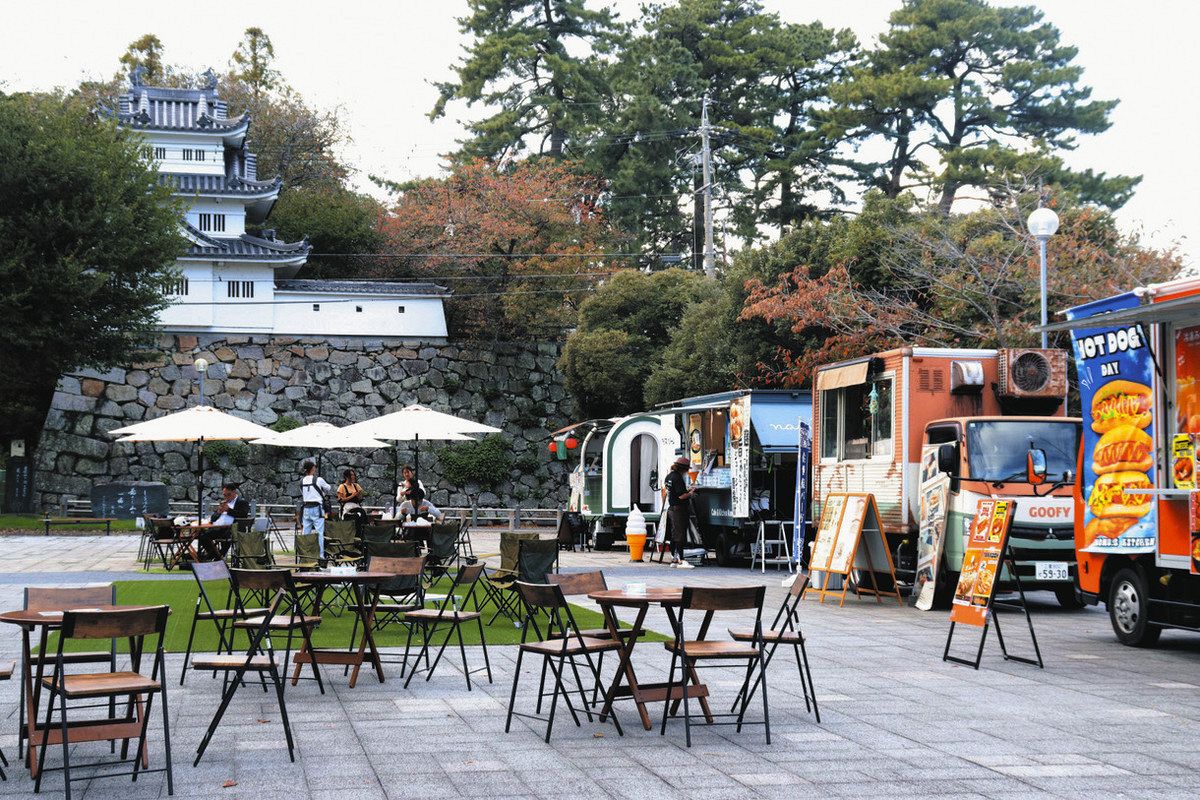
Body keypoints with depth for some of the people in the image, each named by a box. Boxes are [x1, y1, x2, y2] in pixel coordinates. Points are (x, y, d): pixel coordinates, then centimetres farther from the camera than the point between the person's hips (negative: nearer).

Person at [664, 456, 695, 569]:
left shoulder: (669, 476, 11)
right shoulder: (678, 478, -18)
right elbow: (681, 496, -22)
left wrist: (686, 491, 19)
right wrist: (690, 493, -3)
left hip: (671, 508, 9)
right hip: (679, 509, -9)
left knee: (674, 535, 14)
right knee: (680, 535, -7)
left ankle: (674, 559, 18)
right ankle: (680, 560, -7)